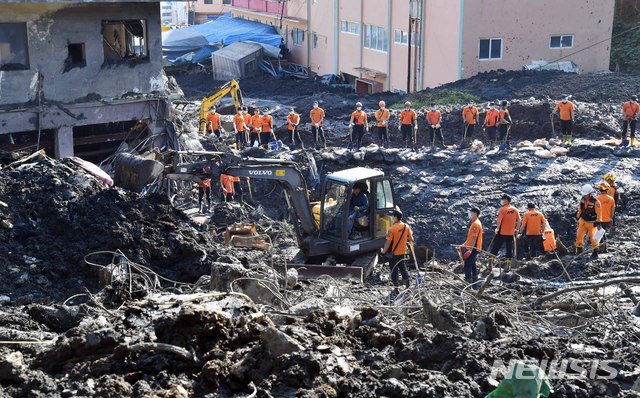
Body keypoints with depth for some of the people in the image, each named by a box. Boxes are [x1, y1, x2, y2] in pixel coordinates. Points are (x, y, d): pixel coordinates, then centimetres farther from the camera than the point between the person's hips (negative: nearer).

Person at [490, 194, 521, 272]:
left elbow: (499, 220, -18)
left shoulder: (502, 209, -11)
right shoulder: (515, 210, 3)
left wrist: (497, 228, -7)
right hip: (511, 233, 4)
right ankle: (507, 266, 9)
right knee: (509, 250, 10)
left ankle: (491, 263, 6)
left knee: (495, 248, 7)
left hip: (502, 233, -4)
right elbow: (518, 220, 5)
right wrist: (516, 229, 15)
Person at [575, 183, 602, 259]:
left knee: (593, 238, 5)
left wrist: (598, 223, -20)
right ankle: (578, 250, 14)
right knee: (579, 236, 1)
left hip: (592, 223, -5)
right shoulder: (582, 199, -4)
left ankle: (595, 253, 20)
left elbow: (599, 213, -19)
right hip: (583, 221, 5)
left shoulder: (595, 202, -22)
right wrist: (578, 218, 17)